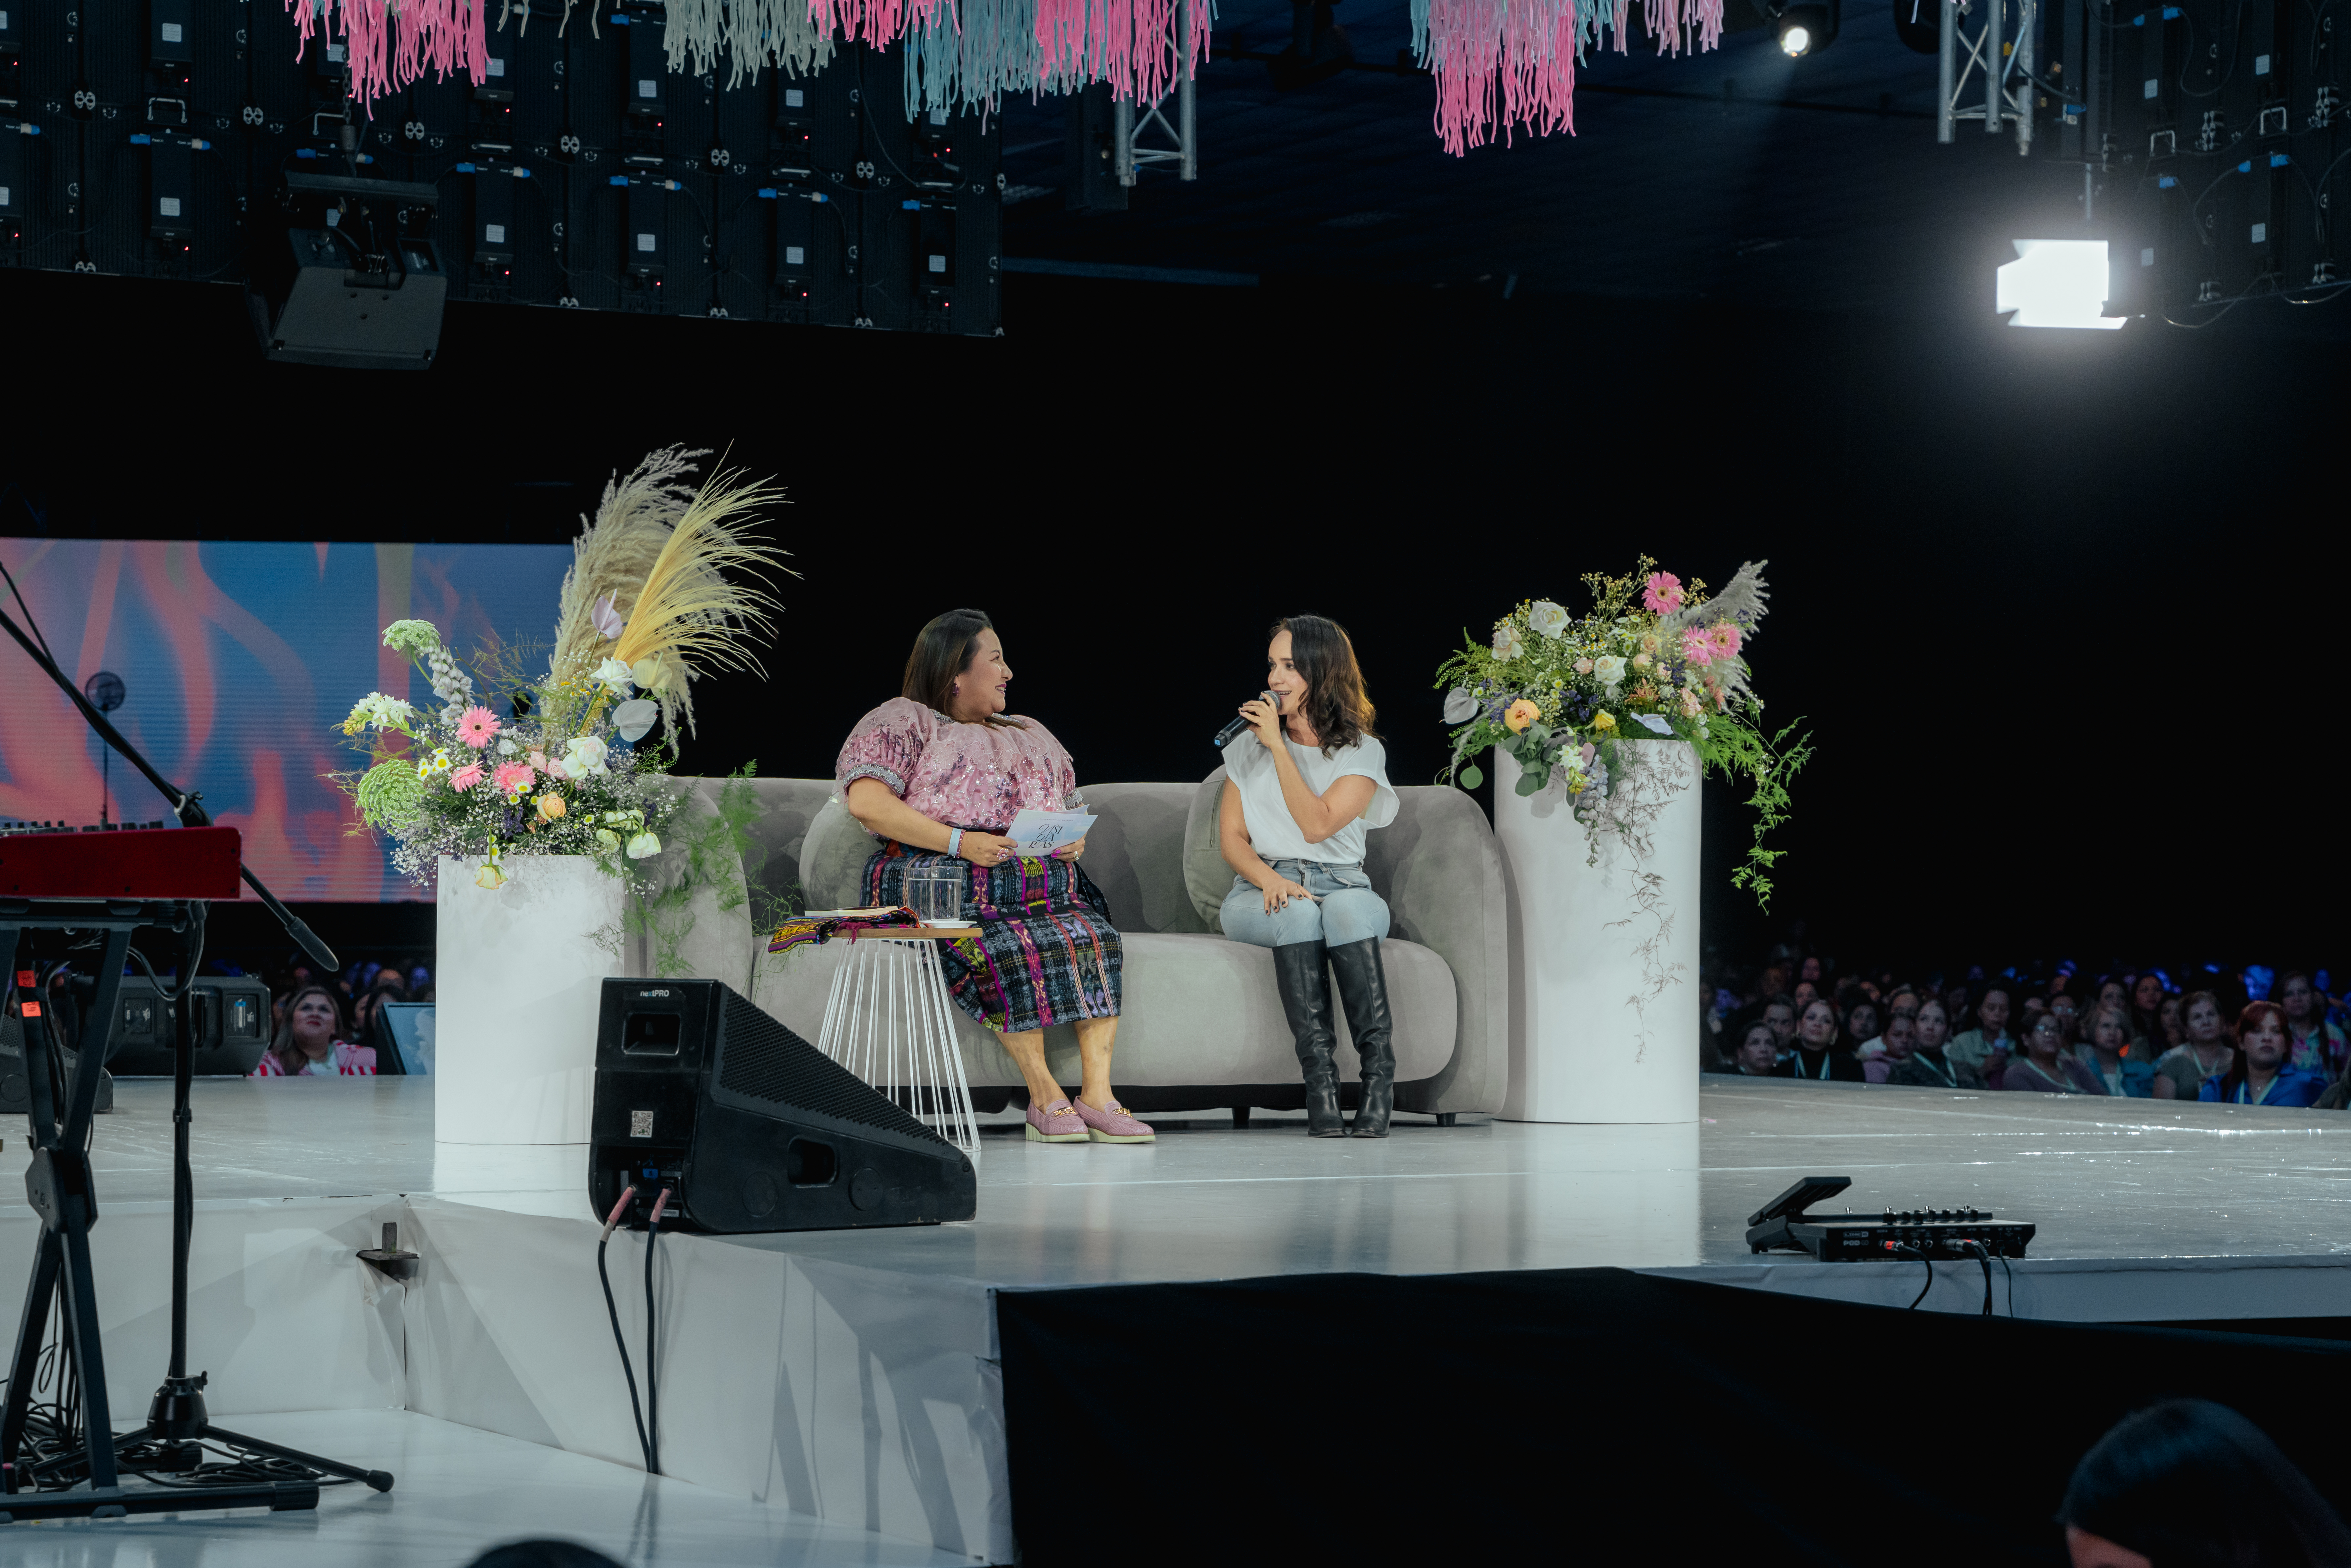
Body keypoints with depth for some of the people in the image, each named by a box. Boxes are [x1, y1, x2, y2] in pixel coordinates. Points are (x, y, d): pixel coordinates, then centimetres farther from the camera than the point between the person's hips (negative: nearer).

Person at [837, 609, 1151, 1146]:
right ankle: (1044, 1097, -31)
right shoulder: (905, 723, 9)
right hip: (943, 882, -5)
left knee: (1097, 940, -25)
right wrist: (958, 842, -15)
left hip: (1045, 887, 5)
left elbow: (1073, 811, 31)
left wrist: (1075, 839, 3)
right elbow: (866, 802, -7)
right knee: (1005, 949, -35)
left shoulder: (1031, 736, 30)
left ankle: (1097, 1095, -32)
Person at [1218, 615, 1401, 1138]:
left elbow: (1317, 825, -12)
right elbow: (1230, 838, 6)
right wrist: (1268, 878, -16)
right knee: (1297, 913, -36)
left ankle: (1379, 1072, -39)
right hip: (1264, 894, 1)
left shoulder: (1362, 752, 5)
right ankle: (1319, 1077, -41)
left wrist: (1279, 748, -10)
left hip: (1341, 884, -1)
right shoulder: (1249, 747, 13)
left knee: (1347, 910, -38)